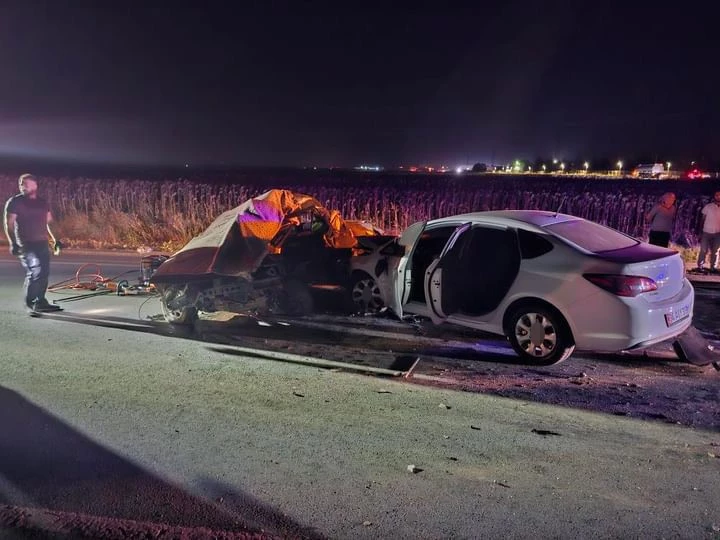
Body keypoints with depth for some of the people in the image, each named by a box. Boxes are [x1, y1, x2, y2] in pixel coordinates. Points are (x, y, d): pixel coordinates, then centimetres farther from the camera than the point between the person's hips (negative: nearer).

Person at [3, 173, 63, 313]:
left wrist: (55, 240, 16)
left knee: (44, 273, 8)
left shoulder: (43, 203, 11)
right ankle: (30, 303, -3)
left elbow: (48, 223, 21)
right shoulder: (15, 202, -3)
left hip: (42, 243, 6)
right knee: (35, 272, -15)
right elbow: (9, 224, -6)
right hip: (26, 244, -6)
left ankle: (40, 301, 20)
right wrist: (13, 243, -15)